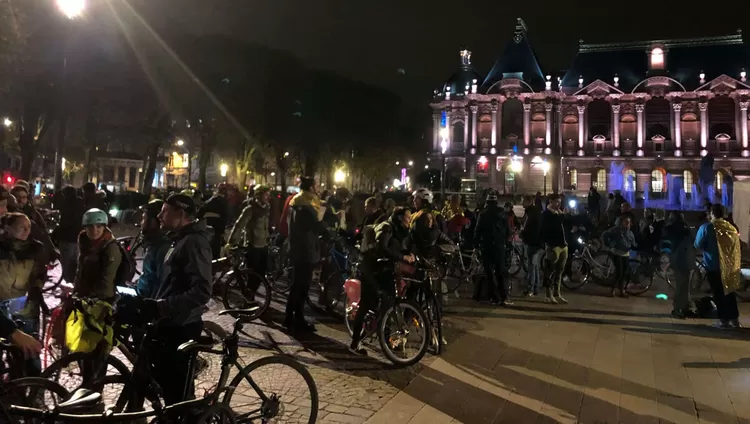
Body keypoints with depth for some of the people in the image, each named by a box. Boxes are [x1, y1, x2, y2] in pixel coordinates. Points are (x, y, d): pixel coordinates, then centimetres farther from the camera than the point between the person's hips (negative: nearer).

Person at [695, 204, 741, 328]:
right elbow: (735, 247, 12)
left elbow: (698, 245, -7)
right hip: (730, 266, 5)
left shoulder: (706, 227, -13)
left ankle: (723, 320, 4)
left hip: (714, 266, -5)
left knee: (719, 293, 3)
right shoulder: (731, 228, 3)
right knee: (730, 292, 15)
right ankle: (734, 319, 18)